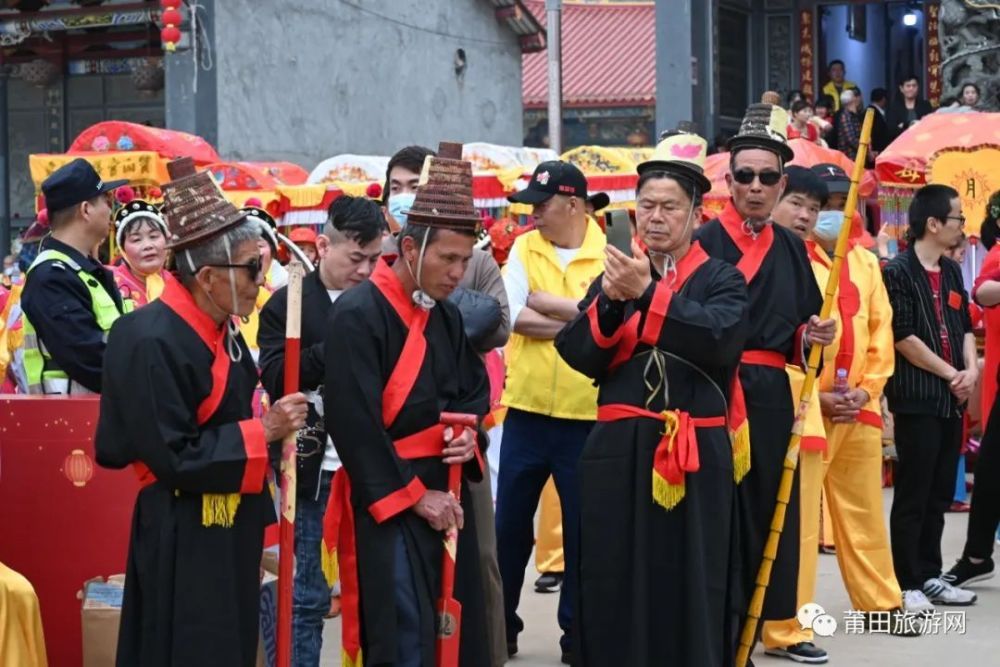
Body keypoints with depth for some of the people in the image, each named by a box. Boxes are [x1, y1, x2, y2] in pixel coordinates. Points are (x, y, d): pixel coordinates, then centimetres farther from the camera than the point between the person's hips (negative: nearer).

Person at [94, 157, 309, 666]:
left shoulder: (218, 328, 8)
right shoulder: (153, 342, -21)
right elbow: (172, 456, -22)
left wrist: (272, 425, 2)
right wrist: (262, 432, -18)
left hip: (229, 524, 9)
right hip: (182, 537, -9)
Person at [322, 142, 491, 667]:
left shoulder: (445, 313, 9)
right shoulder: (356, 315, -15)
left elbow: (474, 387, 21)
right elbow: (355, 424, -19)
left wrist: (469, 431, -2)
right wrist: (412, 495, -16)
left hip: (446, 492, 8)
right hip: (389, 501, -8)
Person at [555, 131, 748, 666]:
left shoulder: (721, 280, 3)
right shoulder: (613, 276, 11)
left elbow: (720, 337, -19)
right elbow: (577, 354, -1)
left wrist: (648, 293, -25)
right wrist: (609, 300, -18)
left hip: (695, 456, -2)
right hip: (618, 452, 3)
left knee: (690, 593, 2)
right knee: (615, 591, 5)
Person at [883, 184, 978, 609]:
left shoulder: (951, 272, 14)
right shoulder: (898, 272, -10)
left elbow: (965, 327, 17)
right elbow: (904, 337, -14)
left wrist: (971, 370, -1)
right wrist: (951, 374, -9)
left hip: (952, 399, 7)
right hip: (916, 398, -7)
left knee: (940, 493, 12)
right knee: (913, 494, -3)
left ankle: (929, 575, 21)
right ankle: (907, 583, 3)